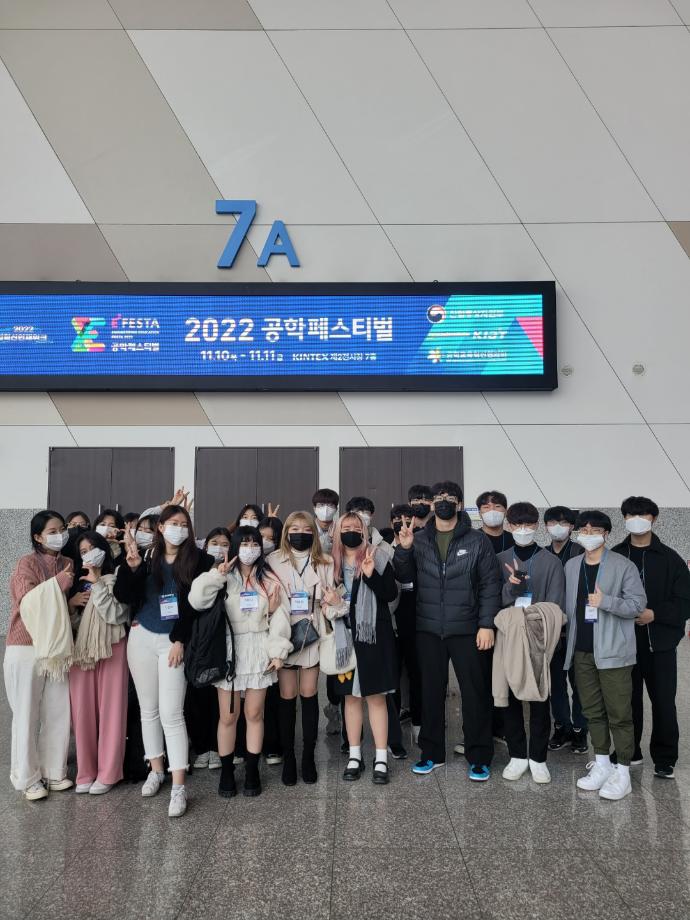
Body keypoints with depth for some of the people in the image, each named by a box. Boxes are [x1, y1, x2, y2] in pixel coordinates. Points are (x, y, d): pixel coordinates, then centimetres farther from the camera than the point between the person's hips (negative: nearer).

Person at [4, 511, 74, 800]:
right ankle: (28, 778, 14)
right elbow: (27, 602, -17)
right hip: (26, 648, -5)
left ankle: (53, 771, 18)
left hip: (58, 647, 5)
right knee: (27, 714, 3)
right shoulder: (27, 563, -7)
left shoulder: (67, 564, 9)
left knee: (58, 712, 5)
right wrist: (57, 584, -21)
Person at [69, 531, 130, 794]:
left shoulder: (116, 580, -1)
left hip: (111, 649, -4)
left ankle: (107, 773, 9)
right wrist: (71, 602, -7)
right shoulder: (79, 582, 15)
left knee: (110, 710, 0)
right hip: (81, 650, 4)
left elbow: (114, 615, -14)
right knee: (83, 711, 4)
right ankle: (86, 771, 16)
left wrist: (97, 585, -13)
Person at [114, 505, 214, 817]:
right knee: (149, 709, 12)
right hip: (142, 638, 3)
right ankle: (156, 770, 28)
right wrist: (131, 564, -19)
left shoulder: (197, 560, -3)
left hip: (173, 641, -3)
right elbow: (123, 596, -5)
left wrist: (180, 641, -10)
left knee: (171, 713, -8)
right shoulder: (146, 557, 3)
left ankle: (179, 788, -3)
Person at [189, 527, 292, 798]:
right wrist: (218, 574, -17)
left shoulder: (269, 579, 4)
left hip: (259, 651, 1)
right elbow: (197, 601, -12)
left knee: (254, 713, 7)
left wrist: (278, 652, -5)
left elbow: (280, 616, 1)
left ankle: (252, 771, 21)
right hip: (229, 650, 0)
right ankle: (226, 771, 21)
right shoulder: (224, 578, 2)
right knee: (228, 716, 5)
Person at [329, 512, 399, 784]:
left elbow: (391, 594, -9)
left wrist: (371, 575, -23)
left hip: (375, 636, -3)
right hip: (346, 637, 3)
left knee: (376, 696, 2)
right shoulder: (332, 562, 5)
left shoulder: (377, 557, -3)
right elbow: (325, 599, 15)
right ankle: (354, 756, 21)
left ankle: (381, 759, 11)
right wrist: (330, 605, -7)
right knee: (351, 696, 10)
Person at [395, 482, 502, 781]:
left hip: (467, 630, -2)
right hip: (428, 630, 3)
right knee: (431, 692, 12)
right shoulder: (418, 540, 5)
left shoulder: (478, 540, -2)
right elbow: (404, 577, 4)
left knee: (475, 693, 5)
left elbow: (490, 585, -3)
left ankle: (479, 757, 20)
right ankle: (432, 753, 27)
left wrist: (487, 624, -10)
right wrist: (403, 549, -12)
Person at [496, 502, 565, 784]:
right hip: (507, 639, 2)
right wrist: (511, 587, -18)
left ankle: (538, 758, 19)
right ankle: (517, 756, 21)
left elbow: (554, 607, -3)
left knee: (539, 700, 5)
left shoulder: (551, 562, 1)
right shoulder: (500, 561, 6)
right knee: (510, 700, 7)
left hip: (539, 641, -1)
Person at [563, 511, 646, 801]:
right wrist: (570, 639, 12)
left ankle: (622, 772, 10)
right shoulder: (571, 565, 10)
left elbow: (638, 604, -9)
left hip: (612, 651, -5)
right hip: (582, 651, 5)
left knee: (619, 713, -1)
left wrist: (605, 601, -21)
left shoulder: (623, 566, -6)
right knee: (593, 711, 13)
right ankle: (601, 764, 25)